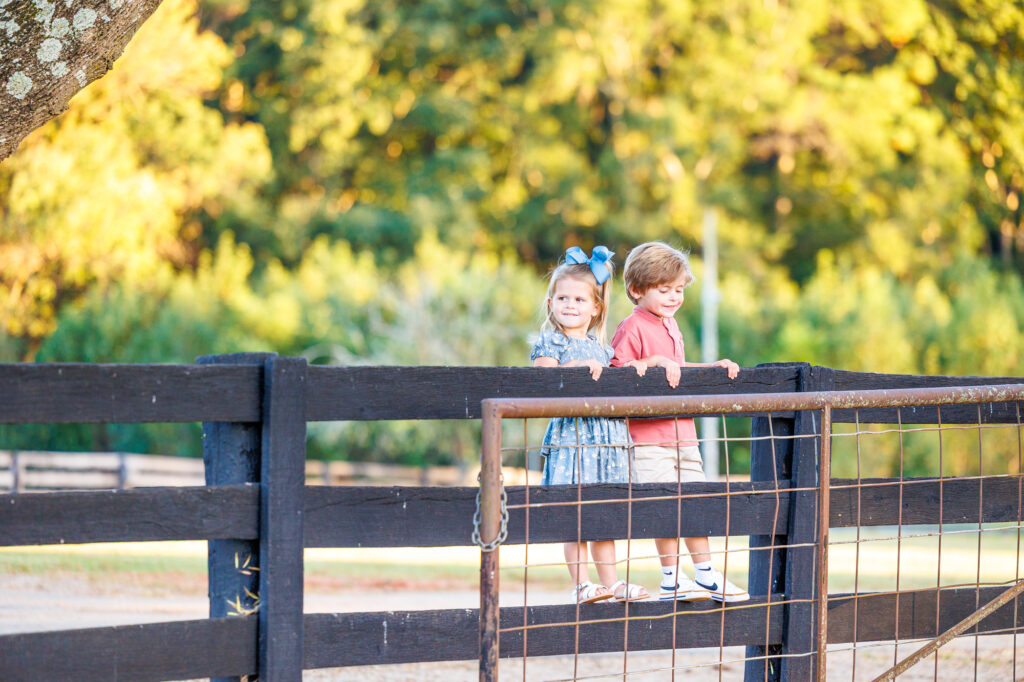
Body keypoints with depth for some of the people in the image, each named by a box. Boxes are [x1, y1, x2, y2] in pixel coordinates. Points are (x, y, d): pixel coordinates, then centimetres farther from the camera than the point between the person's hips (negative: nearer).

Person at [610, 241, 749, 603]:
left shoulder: (670, 326, 17)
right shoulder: (632, 328, -9)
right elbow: (618, 370, -18)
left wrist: (714, 367, 24)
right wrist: (655, 363, -23)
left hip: (683, 432, 8)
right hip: (648, 436, -8)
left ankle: (706, 574, 18)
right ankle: (670, 580, -1)